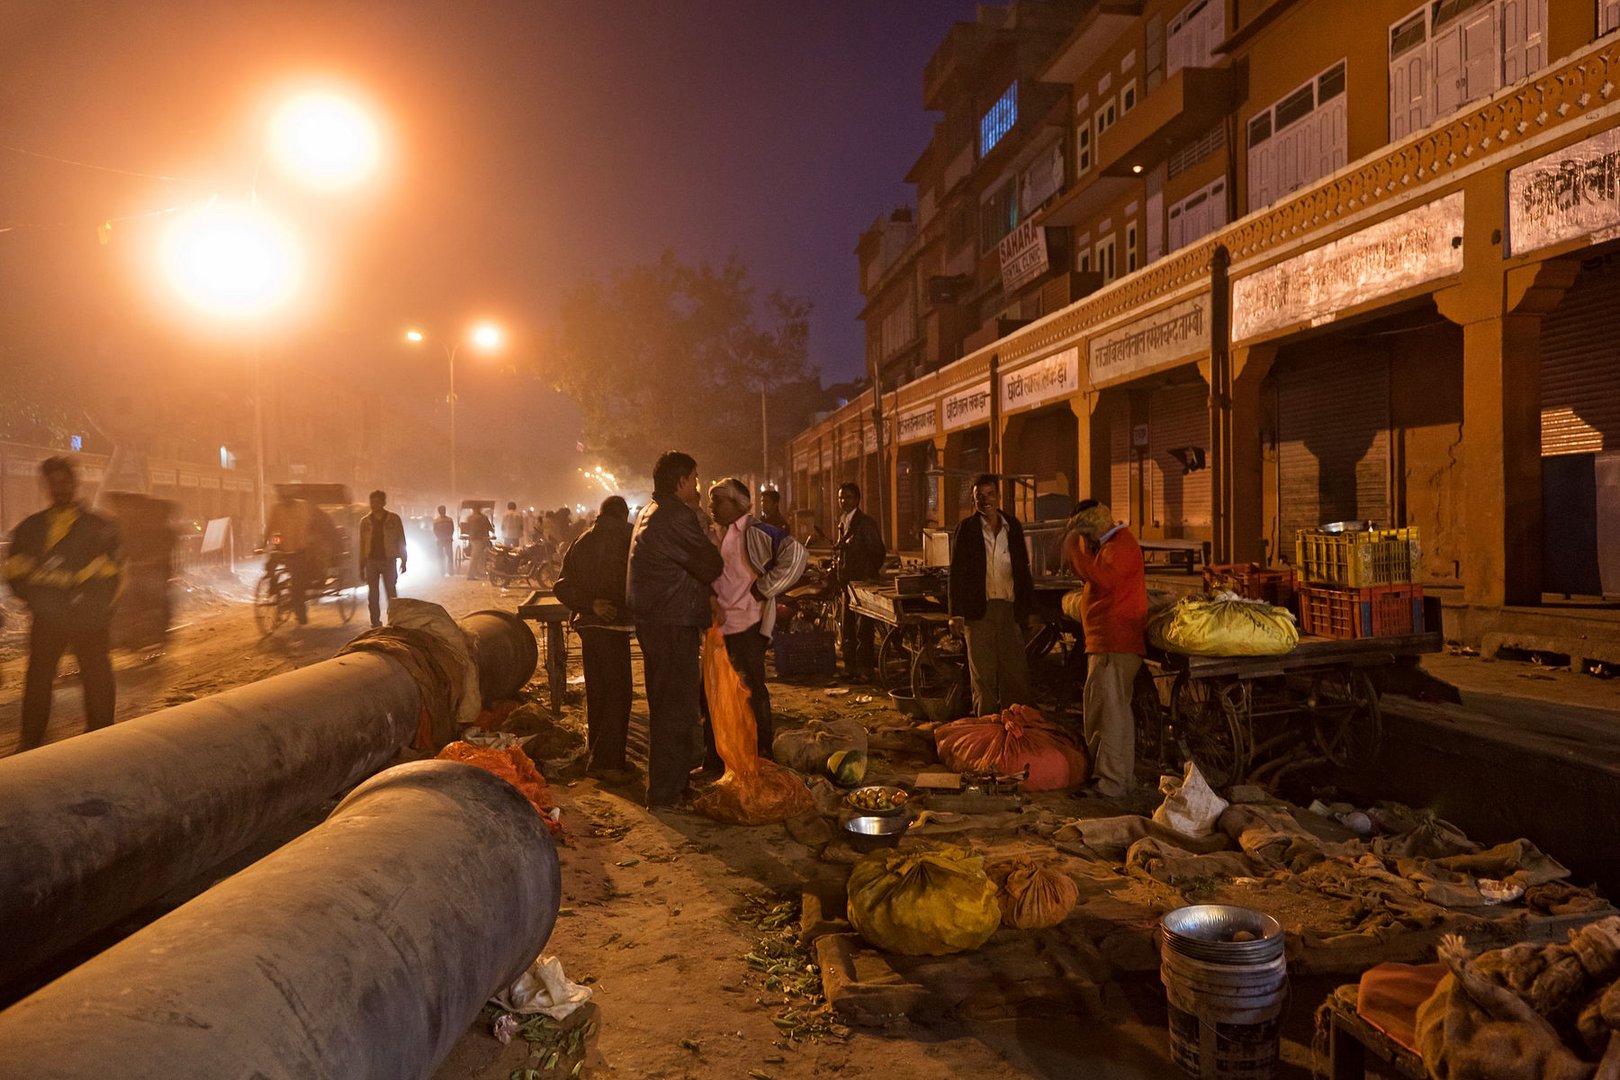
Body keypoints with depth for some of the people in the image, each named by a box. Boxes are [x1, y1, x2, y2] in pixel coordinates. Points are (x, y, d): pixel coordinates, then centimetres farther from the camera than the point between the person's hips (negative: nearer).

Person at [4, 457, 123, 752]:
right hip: (46, 619, 2)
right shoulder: (30, 528, 9)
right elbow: (15, 574, 7)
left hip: (90, 620, -2)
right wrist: (40, 600, -7)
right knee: (37, 680, 5)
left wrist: (86, 604, -14)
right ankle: (31, 742, 17)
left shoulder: (100, 527, 2)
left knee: (97, 680, 5)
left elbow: (112, 576, -3)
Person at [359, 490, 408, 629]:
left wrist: (403, 560, -3)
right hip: (371, 561, 2)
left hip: (388, 560, -2)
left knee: (391, 593, -2)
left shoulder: (393, 519, 0)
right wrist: (362, 565, 5)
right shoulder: (365, 521, 7)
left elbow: (401, 540, 2)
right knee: (372, 595, 4)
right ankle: (376, 623, 11)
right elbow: (362, 544, 8)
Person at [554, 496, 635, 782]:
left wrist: (590, 604, -5)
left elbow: (562, 586, 4)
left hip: (587, 625, 7)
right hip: (613, 625, -7)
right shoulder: (625, 538, -7)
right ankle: (606, 761, -4)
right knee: (617, 693, -2)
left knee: (596, 692, 16)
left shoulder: (581, 543, 11)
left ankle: (595, 753, 25)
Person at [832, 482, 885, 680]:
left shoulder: (865, 523, -10)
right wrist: (836, 575, 12)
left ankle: (864, 668, 0)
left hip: (861, 582, -8)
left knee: (863, 627, -6)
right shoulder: (843, 523, 14)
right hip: (846, 583, 8)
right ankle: (850, 665, 19)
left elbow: (878, 552, -12)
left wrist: (870, 576, -13)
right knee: (847, 626, 11)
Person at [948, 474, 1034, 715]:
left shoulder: (1013, 526, 10)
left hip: (1009, 608, 3)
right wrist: (957, 614, -6)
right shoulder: (966, 529, 1)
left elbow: (1023, 569, 13)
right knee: (983, 674, 4)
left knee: (1016, 672, 5)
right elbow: (957, 572, 0)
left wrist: (1027, 608, 8)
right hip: (979, 610, -2)